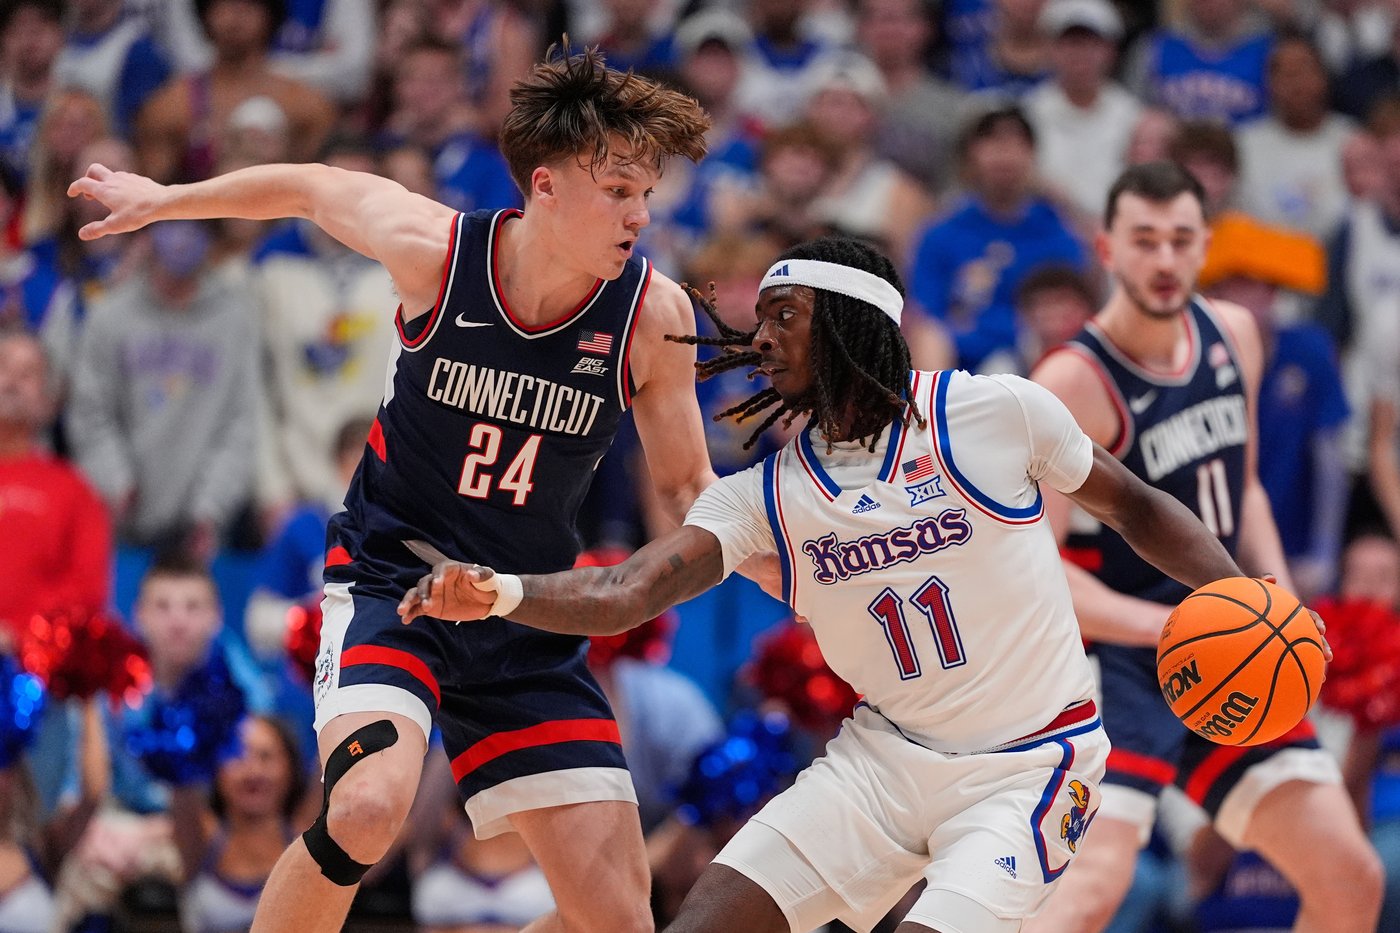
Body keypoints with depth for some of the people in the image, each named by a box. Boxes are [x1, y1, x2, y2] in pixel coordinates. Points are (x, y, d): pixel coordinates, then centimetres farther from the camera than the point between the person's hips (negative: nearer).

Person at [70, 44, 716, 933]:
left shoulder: (654, 314, -11)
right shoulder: (433, 249, -15)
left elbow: (686, 485, 3)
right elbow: (311, 189, 5)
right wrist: (160, 200, 19)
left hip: (527, 618, 3)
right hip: (390, 578, -3)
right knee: (369, 807, -32)